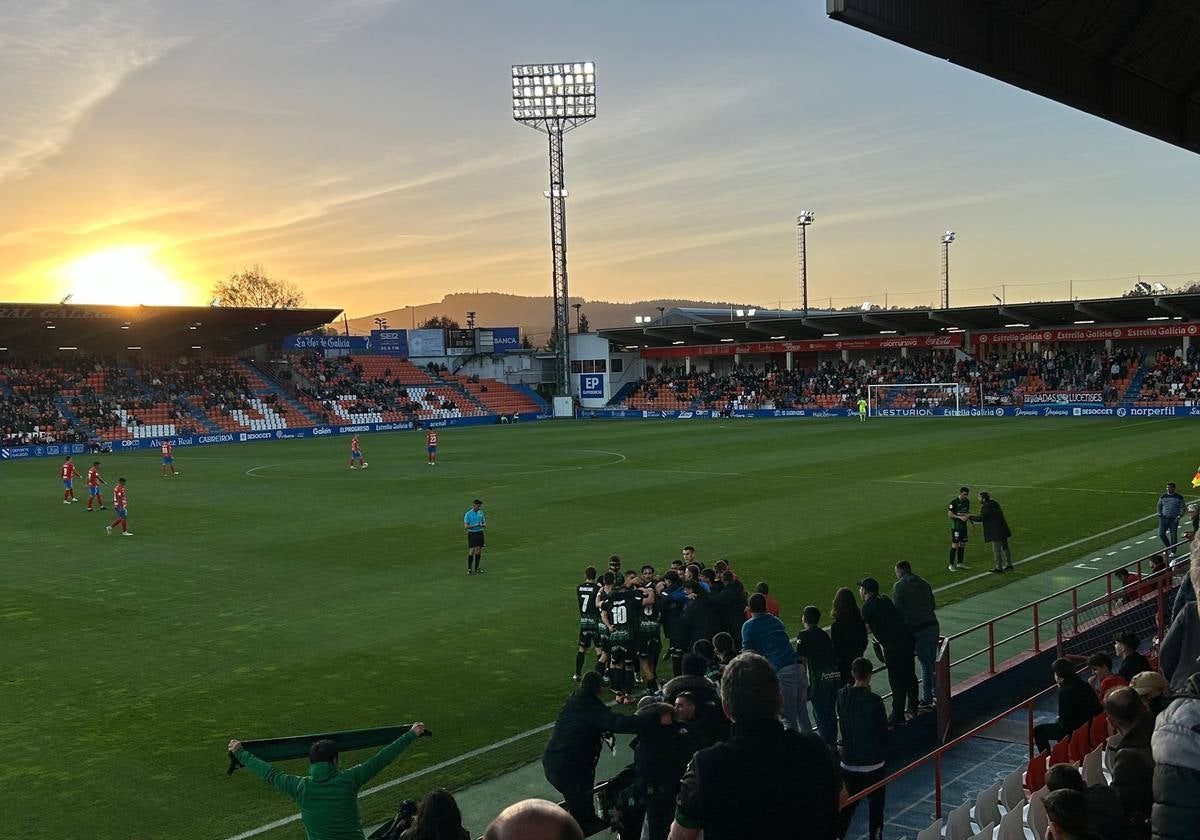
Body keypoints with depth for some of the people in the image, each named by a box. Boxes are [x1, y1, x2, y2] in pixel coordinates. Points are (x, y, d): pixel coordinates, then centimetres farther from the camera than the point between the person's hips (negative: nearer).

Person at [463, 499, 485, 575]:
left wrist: (483, 525, -11)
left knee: (478, 550, 5)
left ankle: (477, 568, 14)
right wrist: (475, 525, -22)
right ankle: (469, 569, 0)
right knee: (472, 550, -8)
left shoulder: (481, 513, 7)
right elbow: (466, 526, -10)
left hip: (480, 533, 5)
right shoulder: (468, 514, -8)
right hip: (472, 533, -5)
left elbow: (484, 523, 12)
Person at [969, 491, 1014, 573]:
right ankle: (1009, 565, 28)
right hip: (1003, 530, 10)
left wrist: (970, 517, -10)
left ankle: (999, 568, 5)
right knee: (1005, 548, 18)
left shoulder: (987, 507, -19)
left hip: (996, 532, -10)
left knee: (996, 550, -1)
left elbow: (980, 518, -22)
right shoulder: (993, 503, 10)